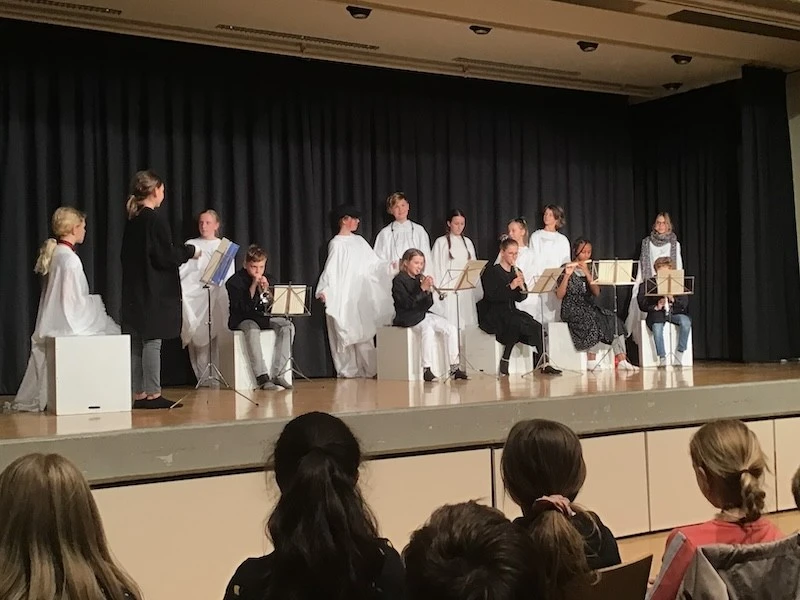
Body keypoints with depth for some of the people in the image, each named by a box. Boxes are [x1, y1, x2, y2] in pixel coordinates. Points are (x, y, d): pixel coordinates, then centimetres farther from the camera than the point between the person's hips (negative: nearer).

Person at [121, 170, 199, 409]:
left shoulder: (132, 221, 11)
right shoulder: (156, 219, -12)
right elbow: (165, 256, -16)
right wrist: (190, 251, -1)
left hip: (134, 290, 8)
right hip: (155, 291, -8)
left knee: (136, 342, 8)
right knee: (152, 340, -5)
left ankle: (139, 394, 13)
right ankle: (152, 394, -2)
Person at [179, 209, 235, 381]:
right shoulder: (191, 245, 15)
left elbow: (229, 277, 11)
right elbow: (181, 270, 6)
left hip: (218, 296, 0)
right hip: (196, 296, 0)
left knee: (219, 337, -8)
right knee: (200, 337, -8)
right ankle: (204, 376, -7)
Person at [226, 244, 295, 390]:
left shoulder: (266, 280, 7)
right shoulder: (234, 281, -8)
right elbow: (241, 308, -18)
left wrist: (265, 291, -15)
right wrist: (253, 287, -23)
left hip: (263, 318, 5)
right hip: (242, 320, -5)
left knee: (288, 326, -21)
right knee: (252, 330, -39)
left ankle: (278, 374, -23)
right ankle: (262, 377, -39)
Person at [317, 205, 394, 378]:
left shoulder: (359, 240, 13)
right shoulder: (336, 243, -5)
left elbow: (374, 263, 16)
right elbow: (331, 269, -11)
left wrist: (392, 267, 7)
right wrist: (323, 290, -22)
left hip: (361, 295, 6)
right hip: (344, 295, -6)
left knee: (364, 331, 3)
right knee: (346, 333, -3)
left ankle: (368, 368, 5)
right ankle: (347, 370, 4)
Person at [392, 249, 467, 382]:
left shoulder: (420, 279, 12)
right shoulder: (399, 280, -7)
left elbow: (428, 305, 8)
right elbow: (407, 303, -19)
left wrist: (429, 291, -10)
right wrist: (422, 289, -23)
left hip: (423, 314, 7)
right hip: (407, 317, -7)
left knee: (451, 329, -10)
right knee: (428, 329, -35)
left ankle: (454, 367, -7)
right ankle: (426, 370, -32)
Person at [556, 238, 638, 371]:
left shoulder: (591, 270, 14)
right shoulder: (567, 270, -1)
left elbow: (596, 293, -2)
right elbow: (559, 295, -12)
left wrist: (587, 273, -12)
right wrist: (567, 275, -23)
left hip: (589, 308, 5)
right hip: (572, 310, -5)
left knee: (614, 320, -16)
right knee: (591, 320, -32)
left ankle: (622, 361, -19)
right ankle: (592, 362, -24)